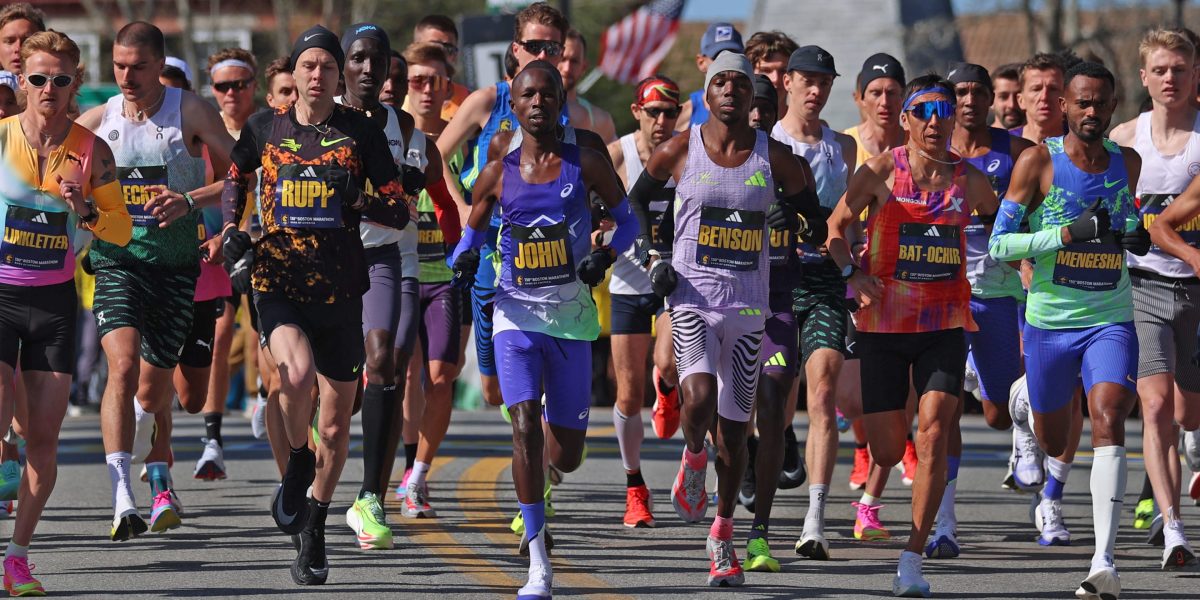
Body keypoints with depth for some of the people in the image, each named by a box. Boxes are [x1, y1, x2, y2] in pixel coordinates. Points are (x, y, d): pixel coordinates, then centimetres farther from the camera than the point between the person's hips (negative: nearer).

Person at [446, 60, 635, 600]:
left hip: (571, 315, 1)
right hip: (517, 313, -1)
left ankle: (535, 503, 46)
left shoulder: (586, 166, 1)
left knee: (565, 452, 6)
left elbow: (628, 220, 10)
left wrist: (605, 256, -10)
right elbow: (472, 230, 15)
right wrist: (464, 259, -8)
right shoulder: (498, 175, 3)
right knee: (525, 425, -20)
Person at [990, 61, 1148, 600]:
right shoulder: (1039, 162, -6)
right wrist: (1067, 234, -22)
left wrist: (1137, 238, 1)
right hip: (1049, 321, -1)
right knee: (1052, 442, 13)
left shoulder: (1128, 164, 6)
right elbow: (998, 243, -9)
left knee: (1108, 419, -21)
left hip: (1111, 320, 1)